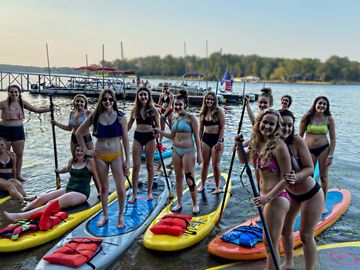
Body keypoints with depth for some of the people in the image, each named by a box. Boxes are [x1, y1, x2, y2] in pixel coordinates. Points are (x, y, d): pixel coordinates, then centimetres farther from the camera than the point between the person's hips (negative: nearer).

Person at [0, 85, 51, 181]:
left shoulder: (22, 103, 2)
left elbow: (36, 109, 2)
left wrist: (48, 109, -9)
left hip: (18, 130, 4)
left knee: (19, 154, 8)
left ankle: (18, 174, 21)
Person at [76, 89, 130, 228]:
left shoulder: (120, 117, -4)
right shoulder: (95, 116, 0)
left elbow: (125, 139, -3)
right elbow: (79, 133, 10)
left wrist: (127, 160, -5)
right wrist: (86, 150, 3)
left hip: (116, 155, -1)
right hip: (100, 156, 2)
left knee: (121, 188, -4)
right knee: (104, 187, 13)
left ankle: (121, 215, 19)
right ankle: (105, 215, 30)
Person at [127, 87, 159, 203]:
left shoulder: (153, 110, -4)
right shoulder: (135, 109, 3)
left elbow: (157, 126, 1)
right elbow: (129, 125, 13)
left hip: (149, 137, -2)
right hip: (137, 137, 2)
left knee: (149, 165, 8)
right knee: (136, 166, 2)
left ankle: (149, 192, 22)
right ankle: (134, 194, 12)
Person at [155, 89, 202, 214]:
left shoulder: (191, 118, -10)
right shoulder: (175, 118, 8)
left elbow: (196, 137, -8)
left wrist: (199, 154, -10)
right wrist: (159, 131, 10)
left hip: (188, 151, -6)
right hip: (176, 150, 6)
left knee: (190, 180, -3)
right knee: (178, 178, 13)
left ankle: (195, 204, 15)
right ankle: (179, 203, 25)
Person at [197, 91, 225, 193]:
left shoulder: (219, 111, -8)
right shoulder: (203, 112, 6)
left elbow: (222, 127, -10)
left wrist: (220, 141, -15)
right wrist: (199, 141, 10)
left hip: (217, 138, -4)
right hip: (206, 138, 4)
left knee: (216, 165, 0)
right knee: (205, 163, 12)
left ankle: (217, 187, 15)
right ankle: (202, 185, 25)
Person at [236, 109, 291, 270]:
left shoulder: (279, 146, -20)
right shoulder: (257, 143, 3)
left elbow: (287, 178, -19)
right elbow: (243, 160, 17)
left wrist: (268, 197, -23)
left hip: (276, 198, -8)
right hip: (265, 196, 8)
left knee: (270, 244, 3)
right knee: (272, 240, 25)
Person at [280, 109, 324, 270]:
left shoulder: (297, 141, -26)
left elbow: (310, 168, -21)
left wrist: (296, 177, -39)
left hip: (311, 195, -5)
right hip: (290, 194, 5)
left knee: (306, 236, 3)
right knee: (285, 229, 17)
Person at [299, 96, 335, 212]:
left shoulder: (329, 119, -2)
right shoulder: (306, 117, -3)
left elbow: (333, 139, 0)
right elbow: (300, 136, 2)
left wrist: (330, 155, -7)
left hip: (323, 149, 0)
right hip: (308, 150, 0)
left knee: (323, 177, 7)